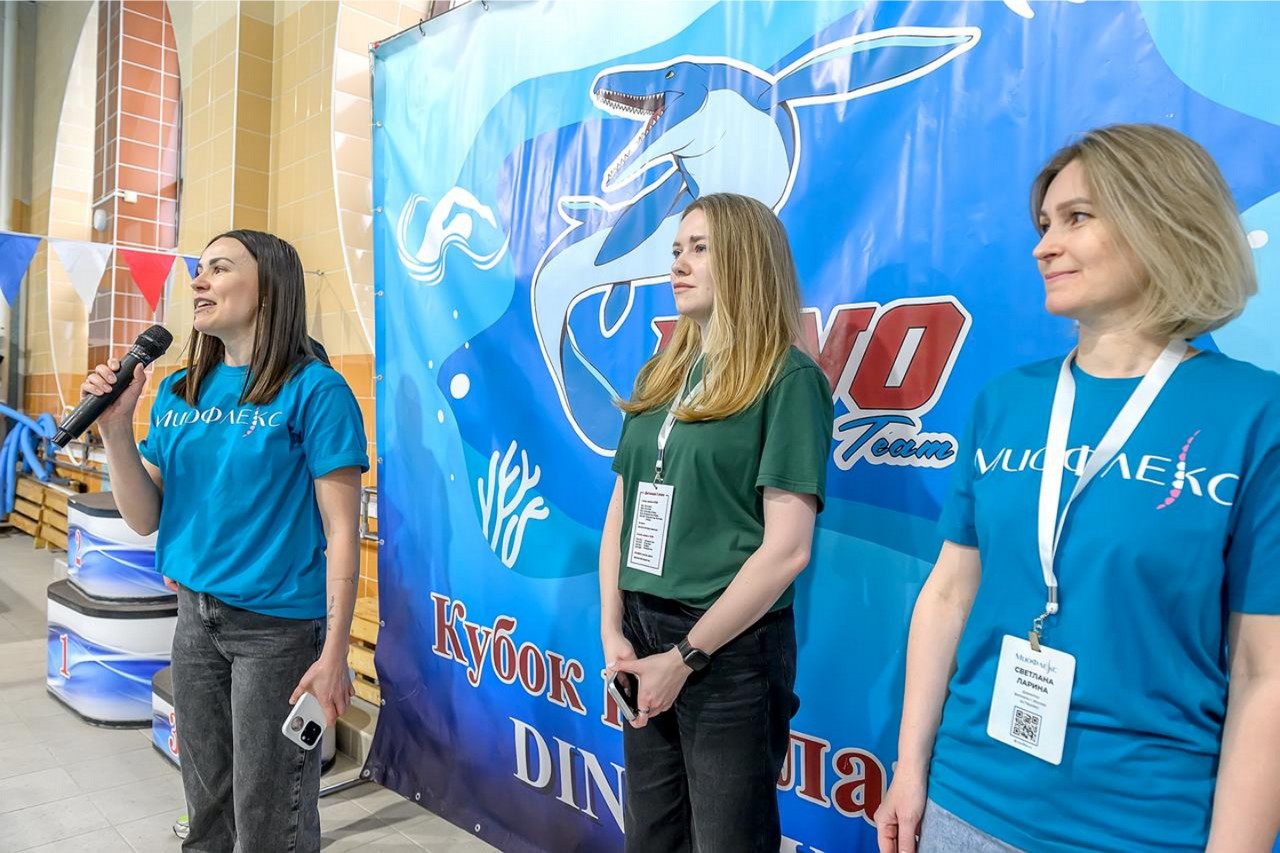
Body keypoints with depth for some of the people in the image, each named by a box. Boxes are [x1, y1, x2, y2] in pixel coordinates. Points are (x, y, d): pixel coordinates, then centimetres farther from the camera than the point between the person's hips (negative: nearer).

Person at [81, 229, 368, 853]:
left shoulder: (314, 390, -12)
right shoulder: (176, 394, 7)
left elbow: (341, 530, -14)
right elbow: (146, 519, 8)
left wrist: (334, 653, -17)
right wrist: (116, 430, -7)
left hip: (279, 624, -6)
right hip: (195, 615, 6)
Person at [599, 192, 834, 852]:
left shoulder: (788, 378, -10)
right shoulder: (660, 376, 9)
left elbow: (787, 548, -16)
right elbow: (621, 514, 10)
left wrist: (685, 656, -14)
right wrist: (613, 631, 0)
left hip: (731, 649, -6)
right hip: (642, 634, 6)